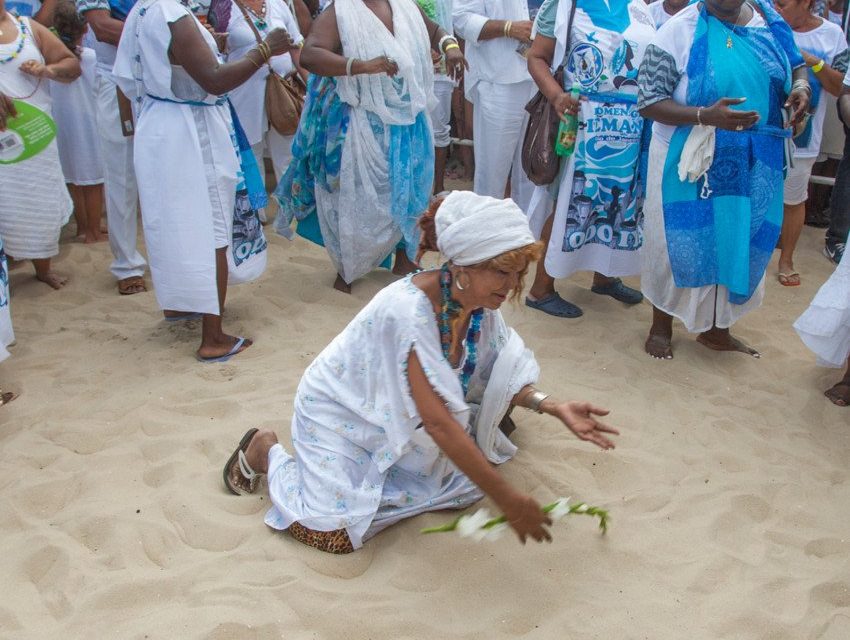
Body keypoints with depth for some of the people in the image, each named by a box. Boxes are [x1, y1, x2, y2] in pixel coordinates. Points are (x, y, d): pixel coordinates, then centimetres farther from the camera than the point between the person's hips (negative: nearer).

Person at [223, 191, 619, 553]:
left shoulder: (479, 301, -14)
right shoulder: (408, 310, -37)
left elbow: (498, 377, -3)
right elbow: (438, 422, -38)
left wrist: (553, 407, -21)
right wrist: (506, 499, -36)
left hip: (399, 421, 7)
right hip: (340, 413, -7)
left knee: (470, 476, 0)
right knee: (337, 534, -15)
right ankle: (267, 452, 12)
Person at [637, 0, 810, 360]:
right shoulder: (679, 31, -13)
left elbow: (796, 65, 18)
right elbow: (649, 102, -15)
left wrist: (800, 87, -6)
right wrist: (706, 116, -28)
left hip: (753, 165, 5)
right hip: (691, 163, -5)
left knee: (737, 243, 13)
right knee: (679, 244, 8)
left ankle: (715, 330, 33)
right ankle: (661, 327, 30)